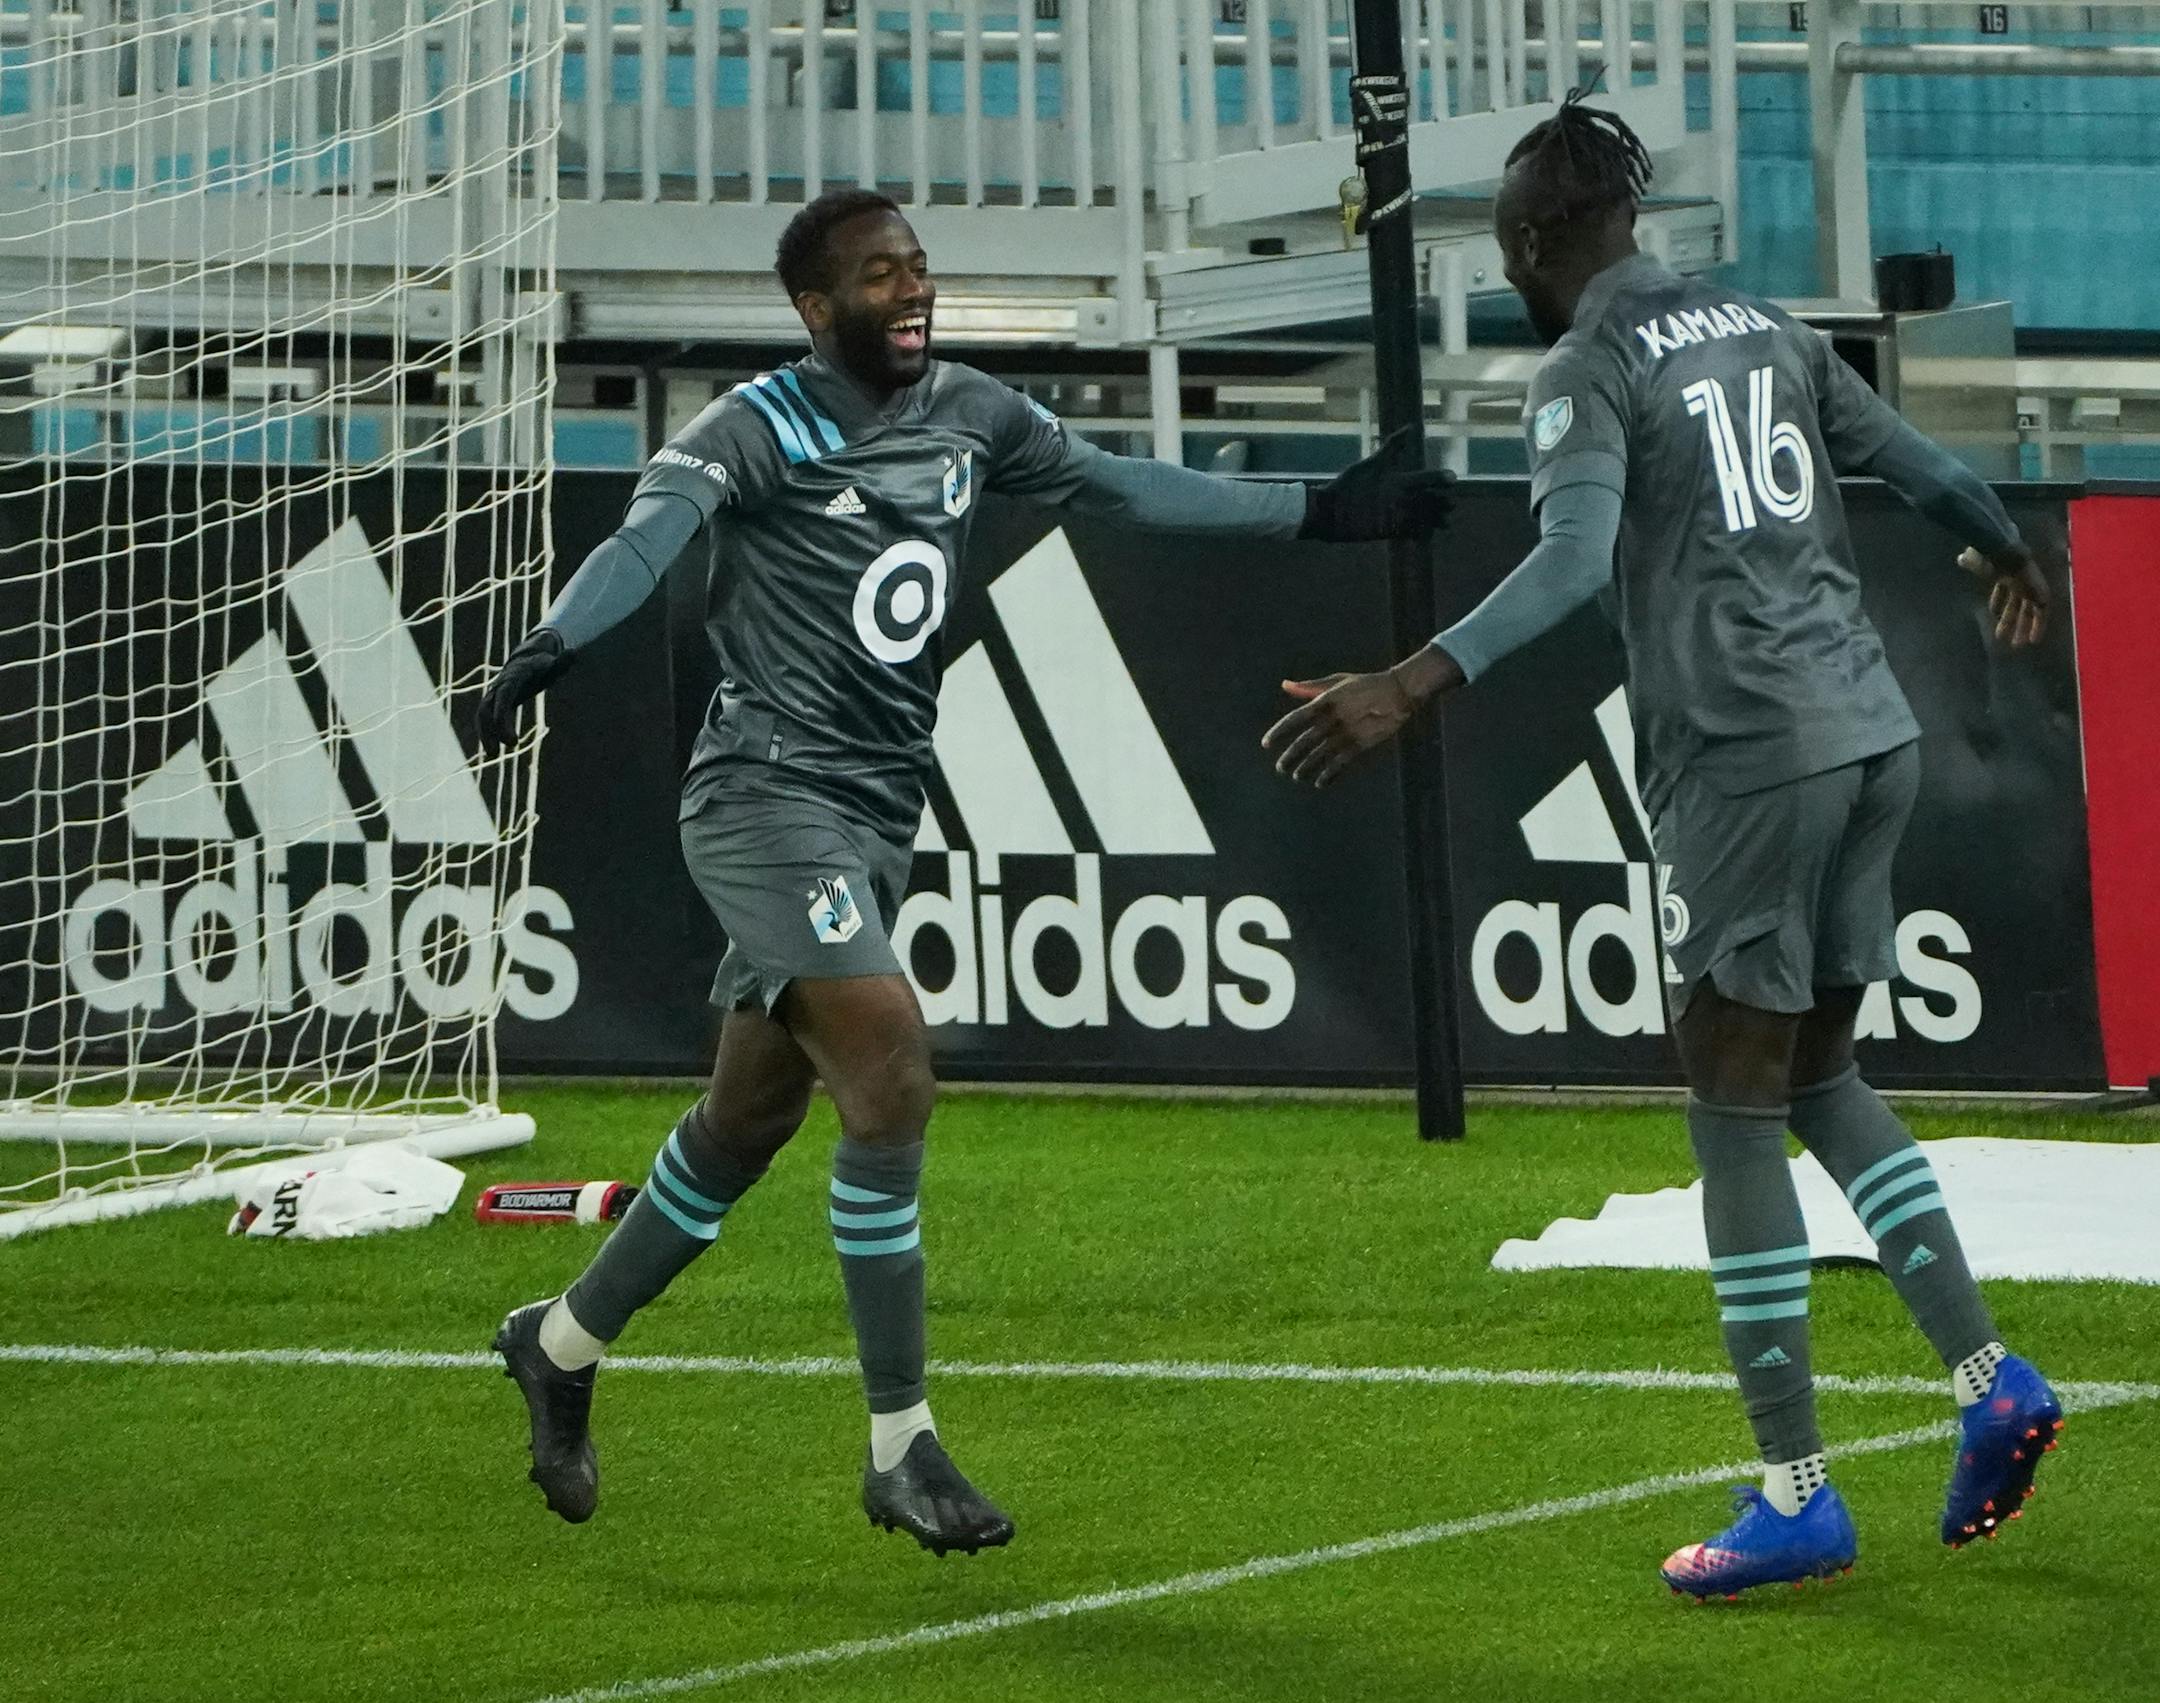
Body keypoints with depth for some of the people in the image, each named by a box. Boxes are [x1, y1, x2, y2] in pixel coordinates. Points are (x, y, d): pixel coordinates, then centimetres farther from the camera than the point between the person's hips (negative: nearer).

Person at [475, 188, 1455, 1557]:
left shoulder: (969, 415, 10)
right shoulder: (758, 431, -11)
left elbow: (1123, 487, 21)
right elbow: (650, 534, -27)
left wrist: (1318, 514, 19)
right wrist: (555, 643, -47)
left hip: (877, 817, 8)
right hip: (768, 791, -8)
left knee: (750, 1119, 15)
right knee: (892, 1072, -20)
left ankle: (562, 1344, 36)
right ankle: (902, 1447, -14)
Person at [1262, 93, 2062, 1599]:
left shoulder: (1588, 370, -5)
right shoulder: (1762, 330, 16)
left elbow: (1574, 557, -23)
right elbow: (1917, 464, 26)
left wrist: (1411, 687, -33)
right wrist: (2011, 555, 47)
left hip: (1751, 757, -7)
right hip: (1875, 737, 7)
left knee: (1737, 1111, -1)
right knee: (1823, 1078, 20)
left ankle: (1798, 1493, -2)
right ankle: (1991, 1380, 12)